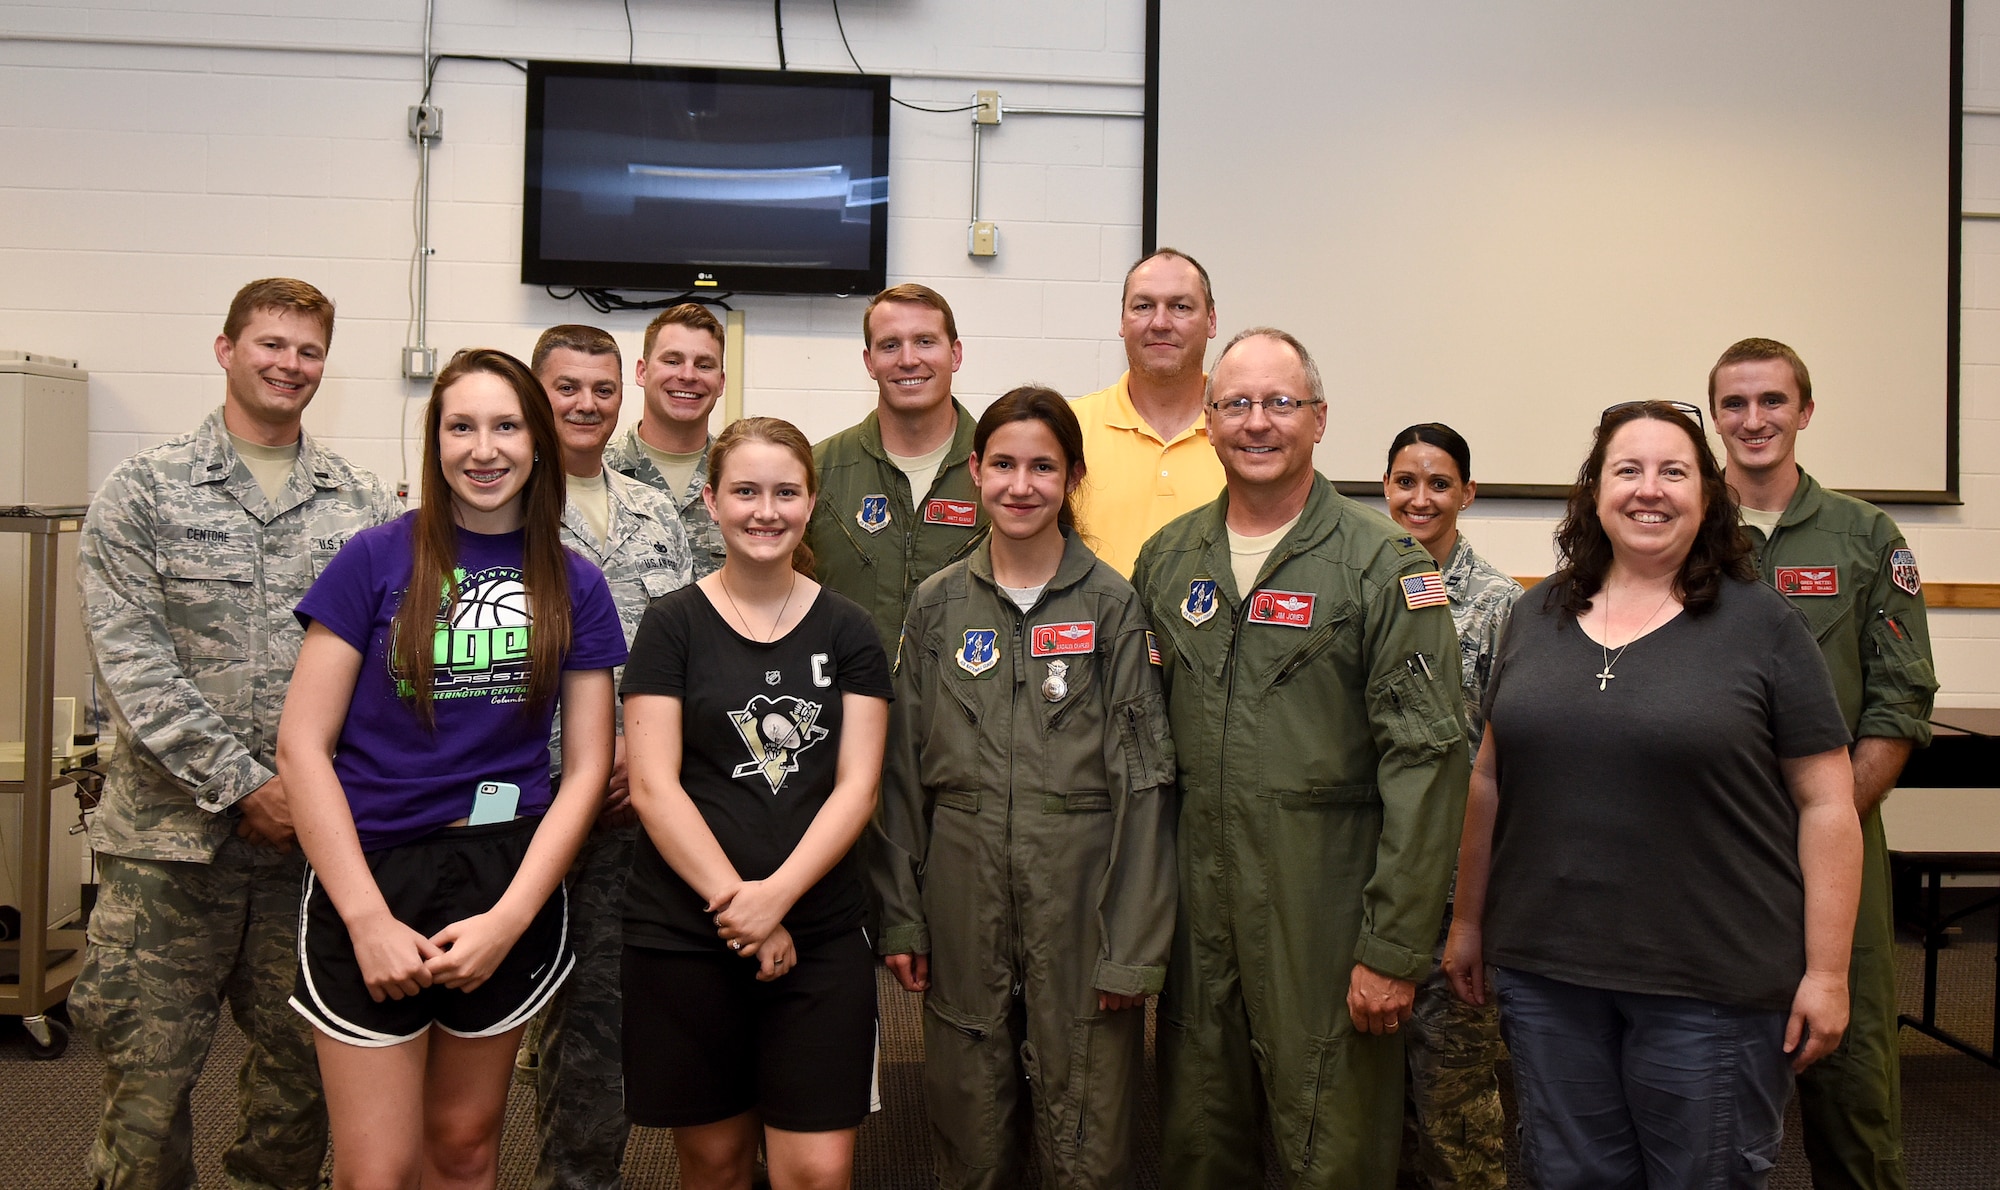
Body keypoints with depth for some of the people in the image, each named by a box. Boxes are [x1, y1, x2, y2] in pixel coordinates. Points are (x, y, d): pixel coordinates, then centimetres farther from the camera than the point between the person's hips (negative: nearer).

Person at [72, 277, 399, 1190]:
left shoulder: (366, 504, 8)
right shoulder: (144, 491, 1)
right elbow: (129, 660, -6)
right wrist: (243, 785, -12)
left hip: (319, 837, 2)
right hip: (171, 834, -2)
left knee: (302, 1065, 12)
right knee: (145, 1072, 3)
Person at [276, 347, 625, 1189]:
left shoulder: (575, 586, 3)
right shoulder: (376, 560, -4)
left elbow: (586, 766, 2)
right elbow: (302, 745, -5)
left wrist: (510, 918, -8)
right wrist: (368, 917, -11)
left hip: (512, 885, 2)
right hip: (370, 878, -2)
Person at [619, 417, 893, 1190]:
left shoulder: (847, 632, 5)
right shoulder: (672, 625, 1)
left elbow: (856, 785, -2)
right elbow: (653, 785, -6)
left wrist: (776, 894, -15)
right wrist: (733, 902, -14)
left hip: (820, 933, 1)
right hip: (683, 935, 0)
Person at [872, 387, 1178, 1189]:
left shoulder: (1113, 606, -2)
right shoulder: (937, 604, 6)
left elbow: (1142, 779, -5)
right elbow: (902, 767, 8)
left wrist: (1133, 944, -8)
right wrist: (900, 913, 4)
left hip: (1080, 893, -2)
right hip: (962, 892, 2)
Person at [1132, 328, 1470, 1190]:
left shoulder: (1382, 564, -6)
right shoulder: (1167, 560, 9)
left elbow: (1425, 763, -10)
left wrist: (1395, 948, -14)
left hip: (1325, 910, -4)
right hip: (1195, 904, 4)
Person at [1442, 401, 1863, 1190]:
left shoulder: (1764, 625, -4)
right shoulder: (1536, 616, 7)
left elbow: (1826, 805, -4)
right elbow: (1490, 780, 13)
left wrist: (1826, 971, -7)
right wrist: (1469, 919, 14)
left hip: (1712, 987, -3)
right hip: (1545, 974, 4)